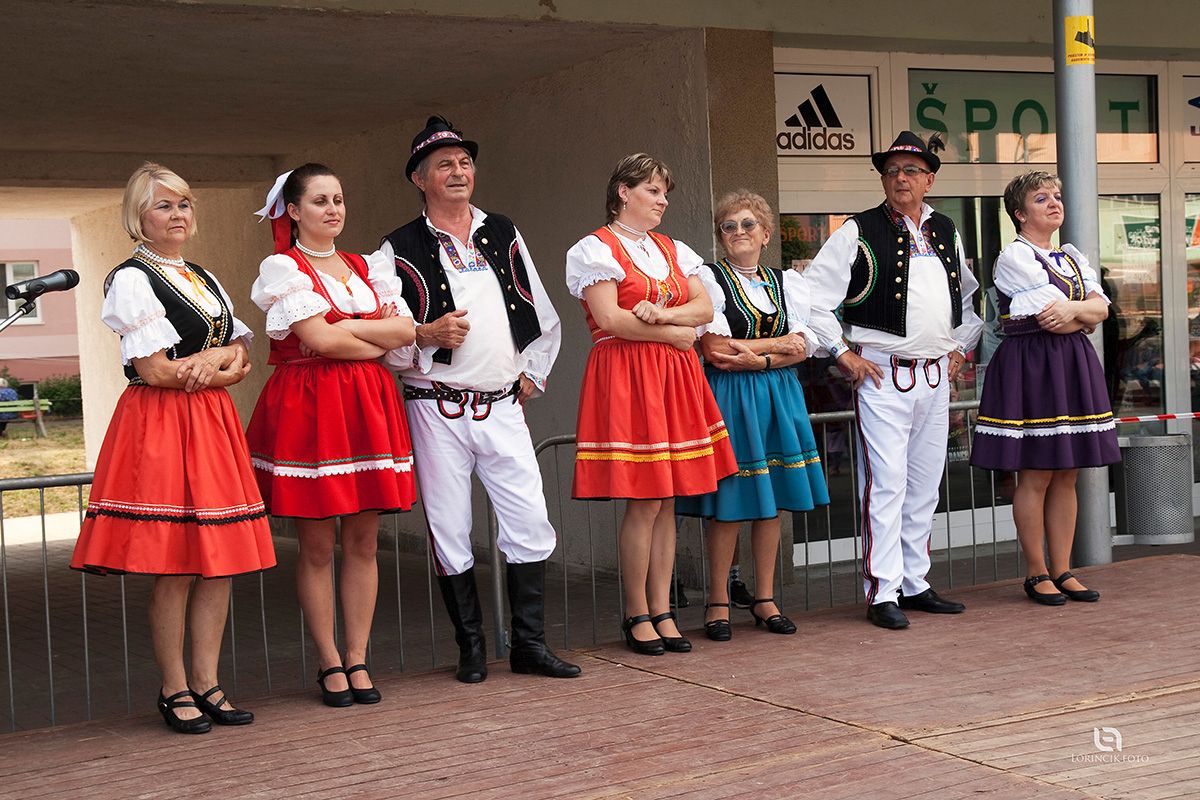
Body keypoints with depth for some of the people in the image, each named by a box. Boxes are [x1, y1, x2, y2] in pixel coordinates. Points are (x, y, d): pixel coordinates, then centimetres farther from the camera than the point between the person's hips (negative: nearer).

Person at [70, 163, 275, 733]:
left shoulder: (205, 280, 19)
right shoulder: (132, 279, -4)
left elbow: (243, 357, 15)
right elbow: (154, 370, -12)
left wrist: (210, 365, -8)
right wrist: (220, 359, -1)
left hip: (213, 424, 7)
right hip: (159, 426, -7)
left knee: (219, 562, 4)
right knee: (174, 567, -6)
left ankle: (206, 683, 13)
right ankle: (174, 690, 6)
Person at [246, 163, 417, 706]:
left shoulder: (365, 268, 17)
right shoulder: (282, 268, 0)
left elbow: (405, 328, 3)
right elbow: (318, 339, -12)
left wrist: (347, 329, -9)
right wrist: (378, 342, -2)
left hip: (368, 405, 5)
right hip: (308, 407, -5)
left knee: (363, 541, 4)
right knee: (317, 547, -1)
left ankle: (357, 659, 12)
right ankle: (328, 663, 9)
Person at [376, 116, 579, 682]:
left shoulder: (504, 236, 13)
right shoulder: (400, 250, 1)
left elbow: (544, 319, 19)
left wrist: (532, 375, 11)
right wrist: (427, 335, -17)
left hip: (503, 406, 3)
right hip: (437, 408, -3)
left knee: (530, 525, -2)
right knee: (449, 533, 1)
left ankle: (529, 644, 10)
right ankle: (471, 648, 15)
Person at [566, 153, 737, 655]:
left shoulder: (673, 251, 19)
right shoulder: (598, 248, -1)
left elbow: (705, 308, 7)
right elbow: (608, 319, -13)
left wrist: (660, 314, -11)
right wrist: (674, 334, -6)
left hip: (675, 377, 6)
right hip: (625, 376, -6)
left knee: (668, 500, 5)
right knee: (644, 502, -8)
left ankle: (662, 610, 11)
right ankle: (636, 615, 3)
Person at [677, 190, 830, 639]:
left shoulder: (787, 282, 13)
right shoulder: (708, 279, -1)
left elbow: (803, 348, 2)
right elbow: (713, 349, -11)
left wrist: (755, 359, -13)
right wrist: (779, 343, -5)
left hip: (777, 396, 5)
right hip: (727, 397, -4)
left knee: (771, 500, 6)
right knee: (727, 503, -5)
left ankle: (765, 599, 16)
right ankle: (718, 603, 6)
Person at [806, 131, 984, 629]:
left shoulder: (945, 233, 14)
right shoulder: (859, 232, -4)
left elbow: (969, 295, 29)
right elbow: (813, 294, -7)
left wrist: (961, 347, 19)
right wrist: (843, 352, -9)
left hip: (936, 376, 6)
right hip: (881, 376, -6)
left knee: (925, 487, 10)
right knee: (885, 485, -9)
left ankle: (915, 584, 20)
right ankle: (882, 592, -4)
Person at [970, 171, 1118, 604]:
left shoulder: (1073, 258, 17)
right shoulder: (1014, 256, -8)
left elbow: (1101, 307, 3)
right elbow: (1052, 320, -16)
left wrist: (1072, 310, -15)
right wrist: (1086, 319, -1)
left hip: (1074, 368, 7)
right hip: (1030, 368, -7)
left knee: (1066, 476, 7)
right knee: (1035, 477, -4)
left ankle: (1062, 570, 13)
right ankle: (1036, 574, 5)